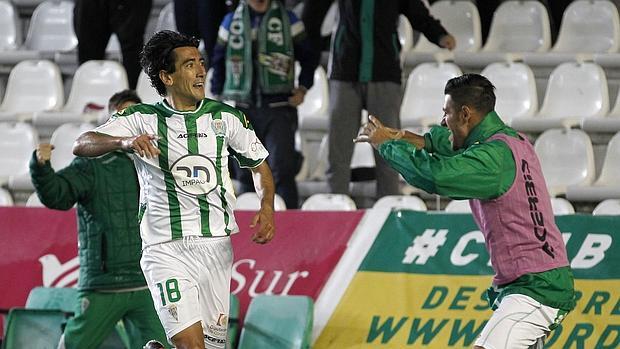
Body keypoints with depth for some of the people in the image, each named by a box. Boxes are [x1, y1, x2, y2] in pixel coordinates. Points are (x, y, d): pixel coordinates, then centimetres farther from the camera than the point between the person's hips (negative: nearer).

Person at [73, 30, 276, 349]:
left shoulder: (226, 117, 6)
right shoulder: (141, 119, -2)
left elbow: (259, 165, 17)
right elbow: (81, 145, -12)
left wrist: (267, 208, -2)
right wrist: (125, 141, -31)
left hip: (216, 246, 4)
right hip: (166, 248, -4)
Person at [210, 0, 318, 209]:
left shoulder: (288, 20, 4)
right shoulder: (231, 22, 9)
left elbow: (309, 57, 11)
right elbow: (218, 61, 18)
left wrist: (303, 88, -1)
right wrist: (216, 95, 11)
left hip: (279, 107, -2)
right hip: (244, 108, 2)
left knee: (281, 169, -12)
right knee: (246, 174, 7)